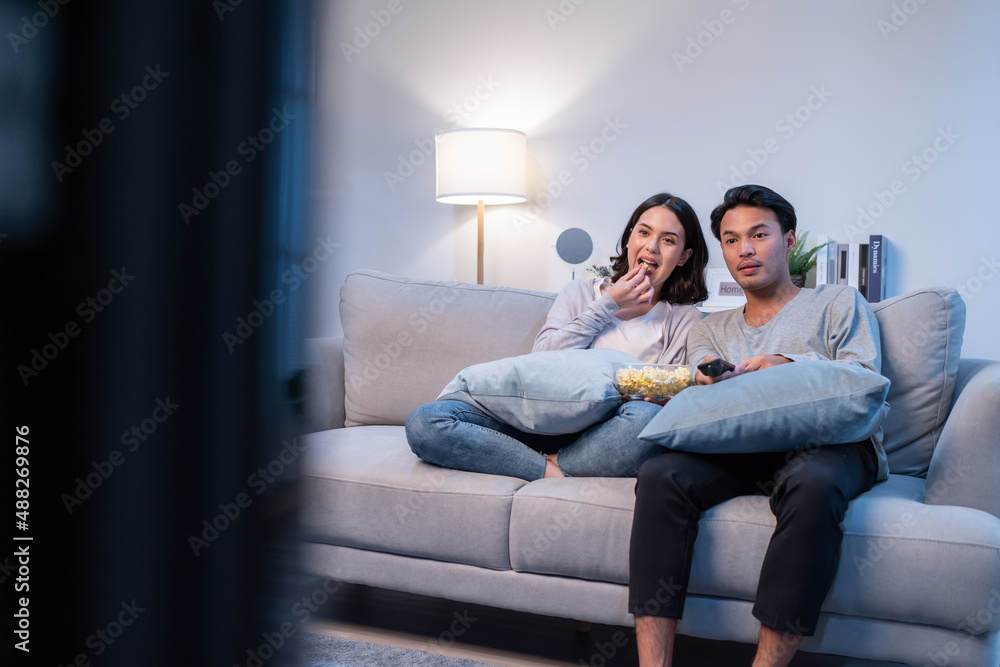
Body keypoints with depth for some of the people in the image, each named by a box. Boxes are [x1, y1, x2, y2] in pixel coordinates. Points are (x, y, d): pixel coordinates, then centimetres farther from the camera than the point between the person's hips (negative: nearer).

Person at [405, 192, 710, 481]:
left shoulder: (685, 320, 13)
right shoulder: (581, 292, 19)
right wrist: (608, 305, 2)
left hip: (601, 438, -2)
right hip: (543, 423, 2)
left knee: (646, 417, -39)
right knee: (423, 422, -21)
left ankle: (551, 464, -19)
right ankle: (554, 474, -26)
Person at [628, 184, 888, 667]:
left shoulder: (839, 302, 22)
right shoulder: (710, 330, 30)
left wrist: (792, 367, -12)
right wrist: (706, 382, -12)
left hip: (829, 440, -2)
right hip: (741, 447, 3)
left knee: (812, 483, -40)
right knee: (660, 473, -30)